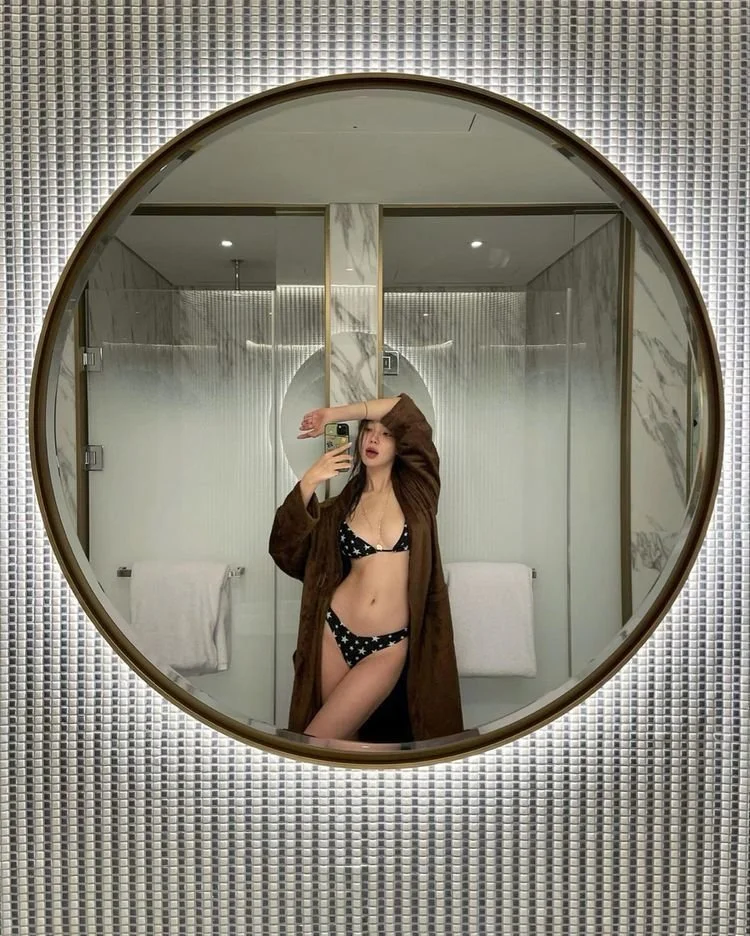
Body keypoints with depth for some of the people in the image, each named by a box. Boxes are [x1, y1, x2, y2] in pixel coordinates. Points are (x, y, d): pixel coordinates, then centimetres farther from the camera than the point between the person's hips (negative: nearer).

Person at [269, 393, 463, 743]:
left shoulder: (413, 489, 0)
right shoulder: (342, 504, 8)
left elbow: (407, 410, -12)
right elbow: (285, 549, -5)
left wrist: (336, 412, -9)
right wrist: (307, 483, -14)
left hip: (388, 647, -3)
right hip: (336, 632, 3)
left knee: (317, 739, -3)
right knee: (344, 737, 14)